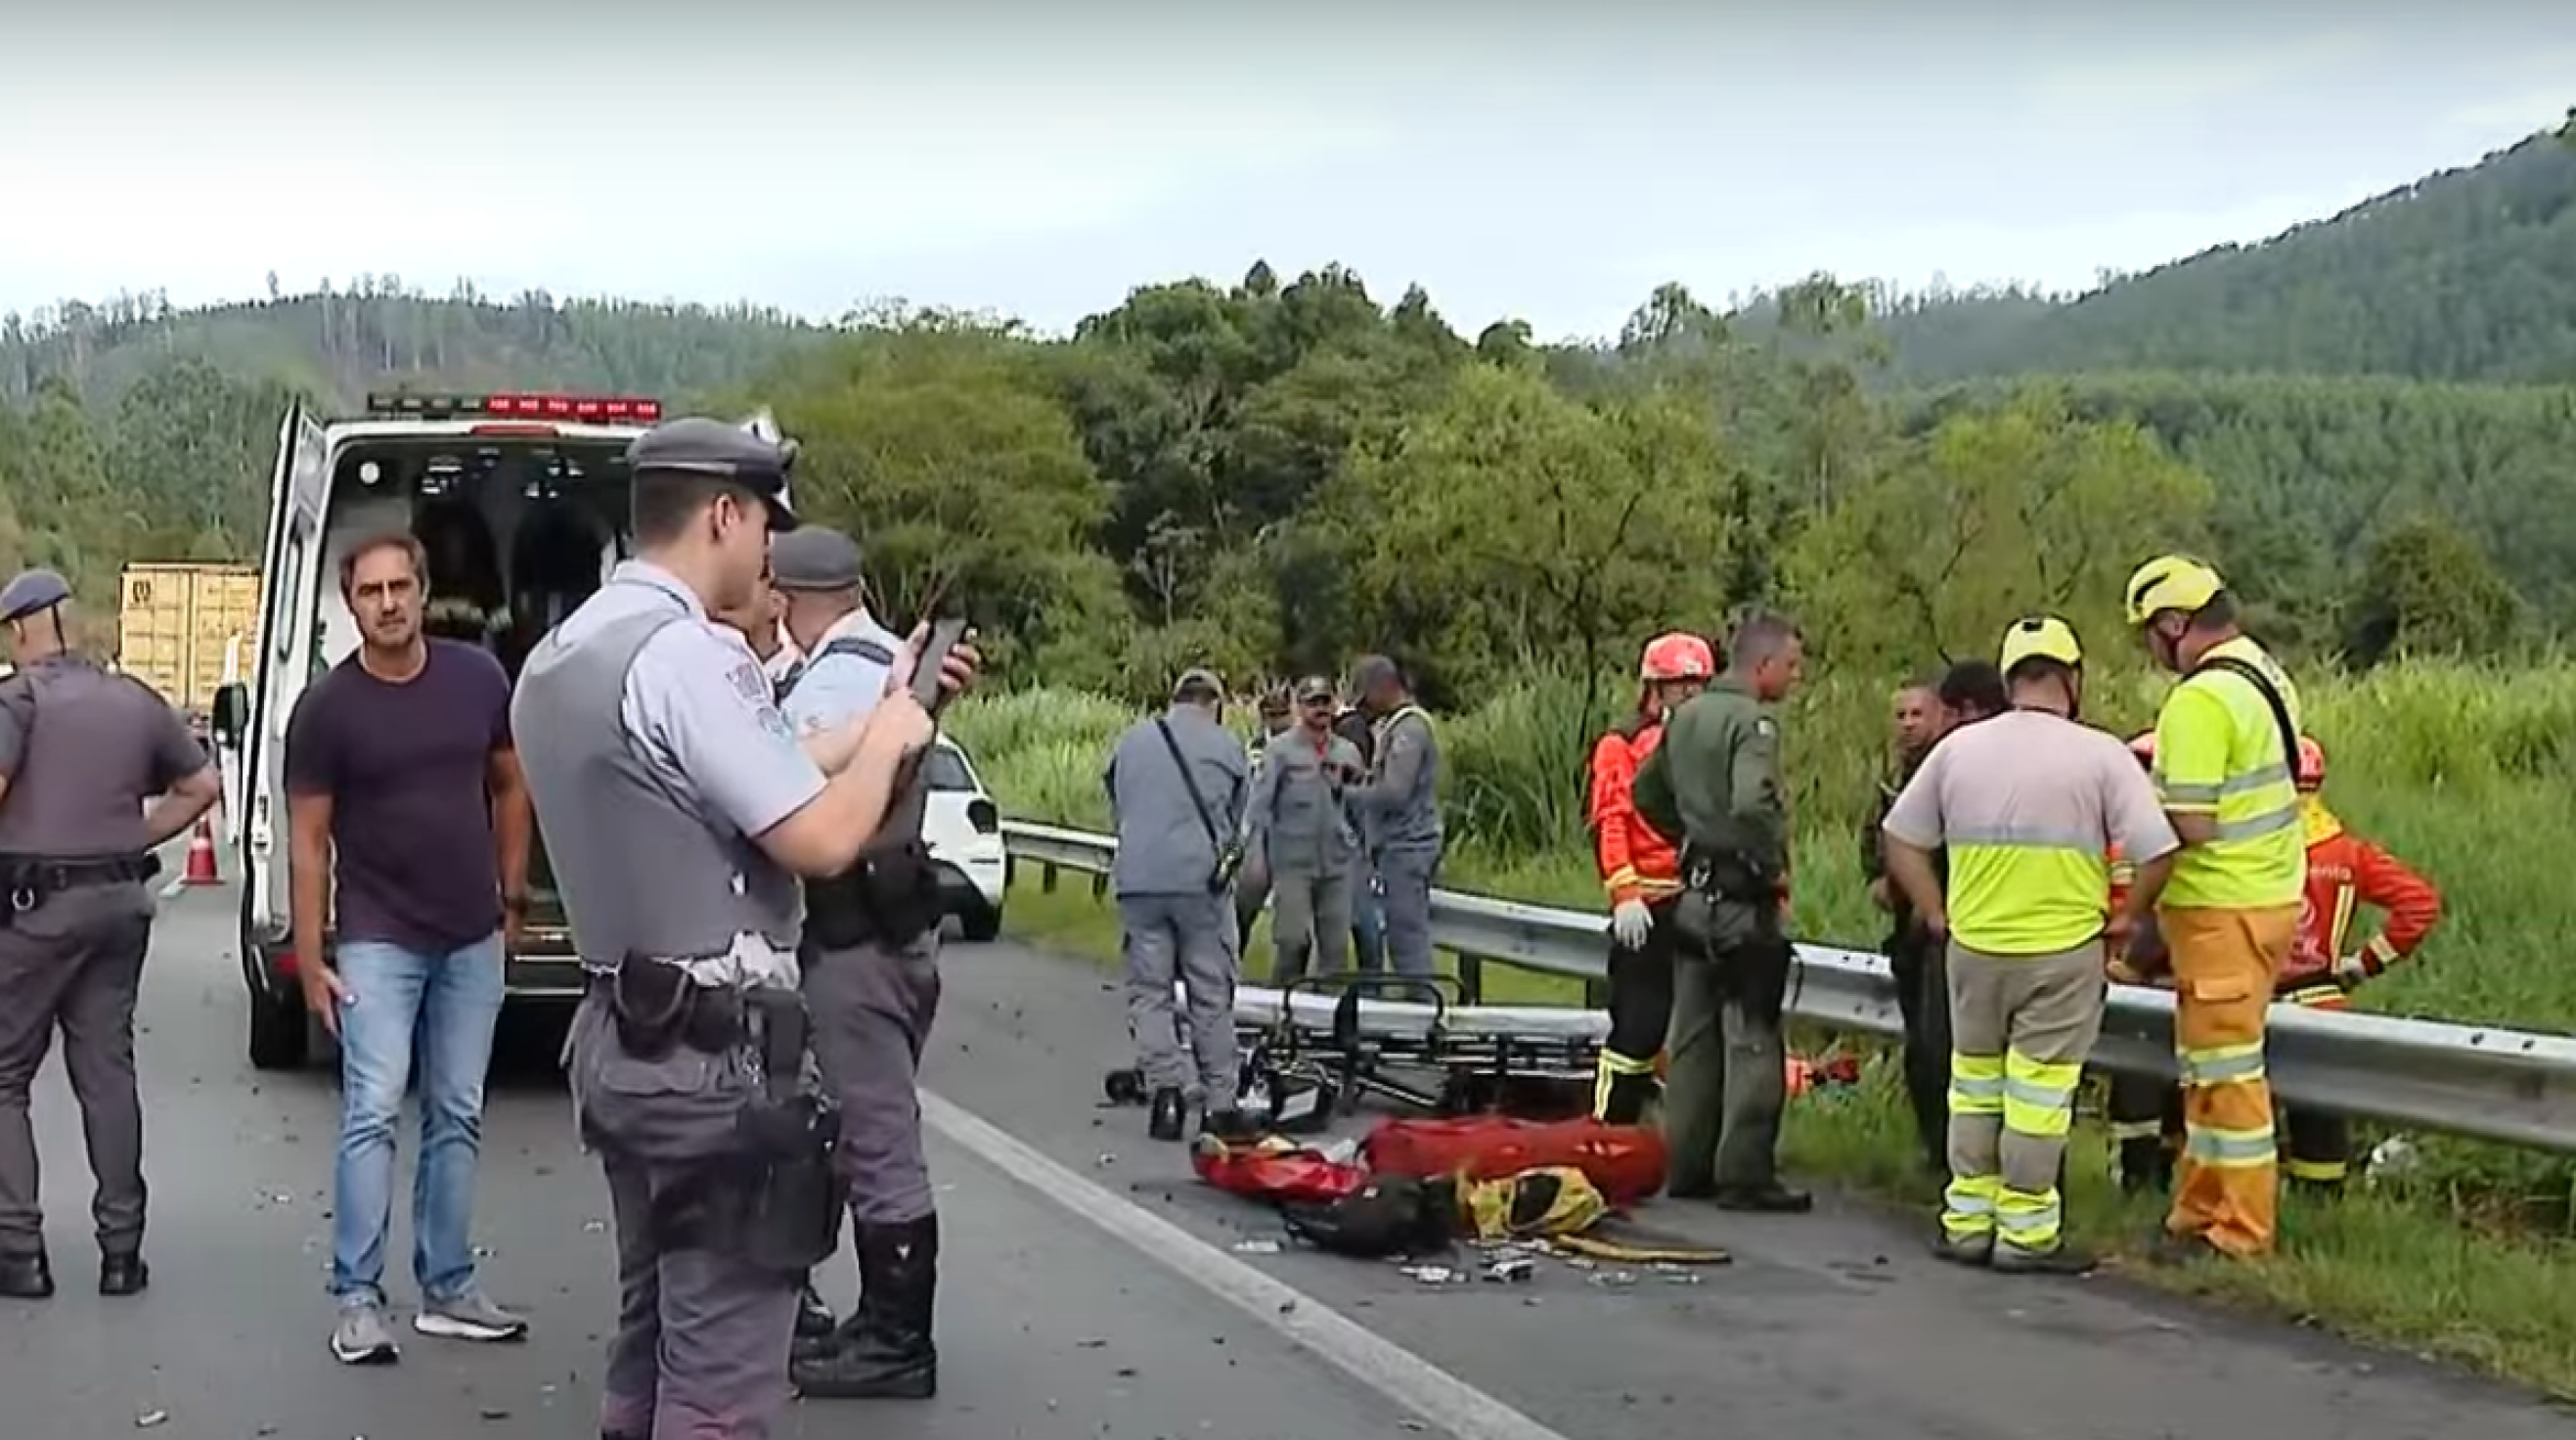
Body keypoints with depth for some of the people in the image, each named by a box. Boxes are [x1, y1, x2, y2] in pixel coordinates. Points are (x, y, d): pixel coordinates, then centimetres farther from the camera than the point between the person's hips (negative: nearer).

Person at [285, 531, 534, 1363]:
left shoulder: (478, 679, -1)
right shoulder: (326, 708, -9)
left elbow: (511, 787, 13)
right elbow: (307, 839, -5)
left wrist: (512, 896, 13)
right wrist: (309, 956, -7)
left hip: (473, 937, 4)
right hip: (378, 941, -4)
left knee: (458, 1116, 10)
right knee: (373, 1114, -9)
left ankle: (447, 1289, 19)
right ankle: (357, 1299, -2)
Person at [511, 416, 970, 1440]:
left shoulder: (559, 657, 12)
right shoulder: (687, 653, -18)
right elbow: (821, 840, -21)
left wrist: (886, 711, 22)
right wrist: (889, 738, -3)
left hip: (625, 1041, 10)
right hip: (717, 1057, -10)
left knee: (651, 1339, 19)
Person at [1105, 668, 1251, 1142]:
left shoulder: (1131, 741, 12)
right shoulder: (1225, 746, 4)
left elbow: (1115, 808, 17)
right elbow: (1237, 819, 9)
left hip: (1138, 882, 2)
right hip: (1202, 880, -2)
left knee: (1148, 992, 6)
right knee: (1211, 995, 5)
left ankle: (1166, 1090, -8)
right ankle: (1218, 1102, 6)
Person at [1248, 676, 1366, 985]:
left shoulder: (1348, 751, 12)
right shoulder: (1280, 750, -1)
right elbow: (1259, 805, -4)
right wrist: (1255, 855, -10)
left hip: (1337, 864, 4)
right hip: (1293, 863, -4)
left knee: (1337, 945, 4)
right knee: (1293, 941, -7)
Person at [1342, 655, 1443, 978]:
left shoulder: (1409, 728, -14)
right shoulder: (1393, 725, 16)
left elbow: (1393, 794, -21)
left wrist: (1344, 792, -12)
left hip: (1406, 851, -10)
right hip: (1395, 847, 10)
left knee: (1408, 939, -7)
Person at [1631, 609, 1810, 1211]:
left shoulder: (1686, 717, 11)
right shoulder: (1752, 722, -17)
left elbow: (1647, 792, 20)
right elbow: (1752, 805, -31)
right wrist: (1773, 867, -17)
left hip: (1694, 895, 9)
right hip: (1743, 899, -9)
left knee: (1691, 1038, 13)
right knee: (1752, 1042, -2)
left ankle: (1687, 1167, 20)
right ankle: (1745, 1175, 0)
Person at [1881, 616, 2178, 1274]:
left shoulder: (1958, 749, 2)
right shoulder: (2099, 755, -9)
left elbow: (1900, 840, 8)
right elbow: (2158, 853, -13)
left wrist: (1938, 915, 11)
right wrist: (2124, 918, 1)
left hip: (1974, 946, 3)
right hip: (2064, 949, -3)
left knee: (1974, 1082, 16)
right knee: (2039, 1089, 4)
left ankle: (1967, 1221, 21)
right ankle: (2025, 1231, 8)